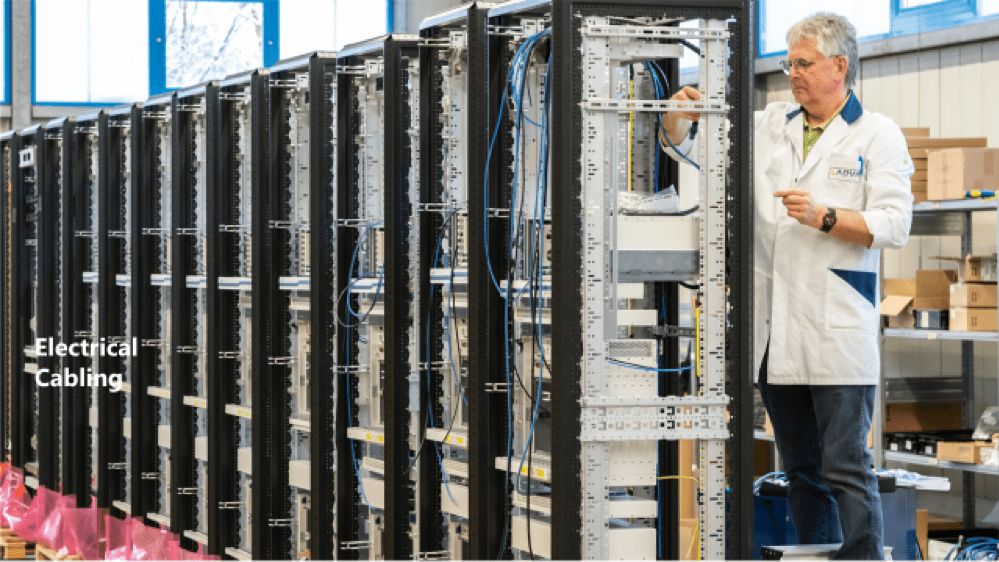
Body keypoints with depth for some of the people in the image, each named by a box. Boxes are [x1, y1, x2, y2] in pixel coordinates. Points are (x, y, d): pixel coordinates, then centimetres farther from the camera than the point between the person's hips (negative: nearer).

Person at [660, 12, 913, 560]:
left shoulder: (878, 135, 3)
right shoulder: (769, 124, 15)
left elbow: (894, 224, -6)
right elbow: (691, 150, 19)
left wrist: (824, 217, -17)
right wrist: (677, 120, -2)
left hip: (837, 332, -5)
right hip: (774, 330, 5)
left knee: (845, 468, -8)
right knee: (800, 468, 11)